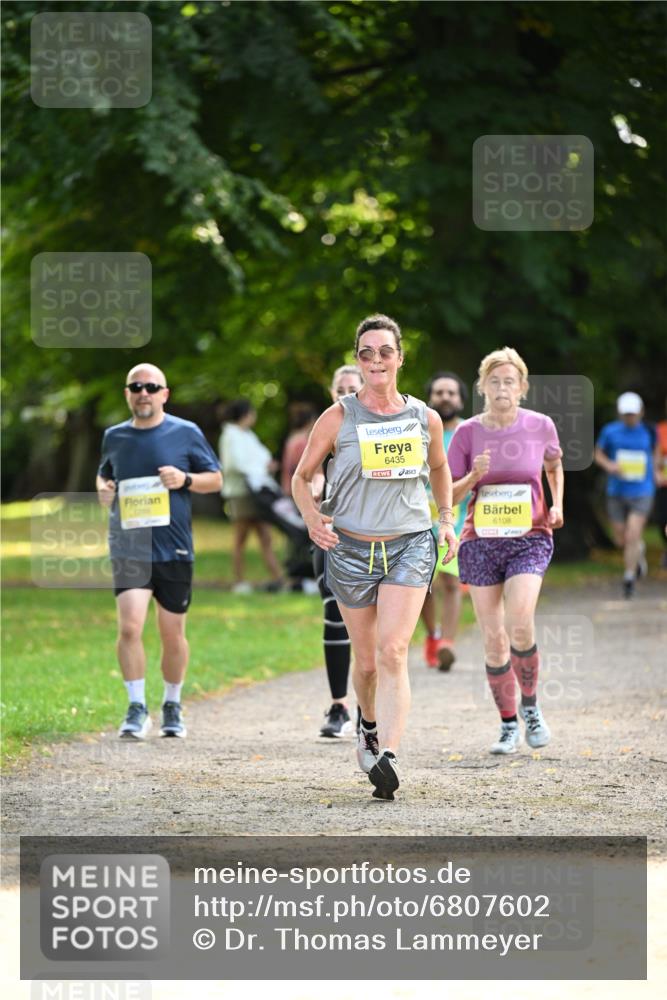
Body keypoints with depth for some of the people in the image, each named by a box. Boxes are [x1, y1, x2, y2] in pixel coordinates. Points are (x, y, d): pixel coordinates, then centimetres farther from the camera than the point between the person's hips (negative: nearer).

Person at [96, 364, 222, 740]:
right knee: (129, 627, -15)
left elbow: (215, 479, 7)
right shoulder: (115, 437, 9)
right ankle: (137, 708, -7)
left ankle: (173, 706, 25)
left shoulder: (186, 433, 2)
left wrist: (185, 479, -13)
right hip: (128, 549, 1)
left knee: (173, 634, 7)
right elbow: (104, 474, 27)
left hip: (174, 549, -1)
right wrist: (103, 488, 3)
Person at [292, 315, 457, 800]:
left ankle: (388, 755, -26)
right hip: (351, 548, 0)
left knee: (392, 651, -17)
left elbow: (439, 469, 23)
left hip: (410, 546, 0)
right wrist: (312, 518, -9)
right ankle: (369, 725, 41)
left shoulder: (425, 418, 3)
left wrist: (447, 518, 12)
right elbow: (302, 476, 7)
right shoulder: (338, 418, -3)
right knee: (366, 660, 9)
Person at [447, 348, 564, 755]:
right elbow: (448, 496, 1)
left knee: (519, 625, -20)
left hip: (530, 538, -1)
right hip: (481, 541, 1)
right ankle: (509, 724, 15)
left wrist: (557, 505, 4)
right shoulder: (468, 432, -3)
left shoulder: (540, 426, -2)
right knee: (493, 638, 1)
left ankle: (530, 706, 4)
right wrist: (474, 477, -18)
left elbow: (554, 465, 20)